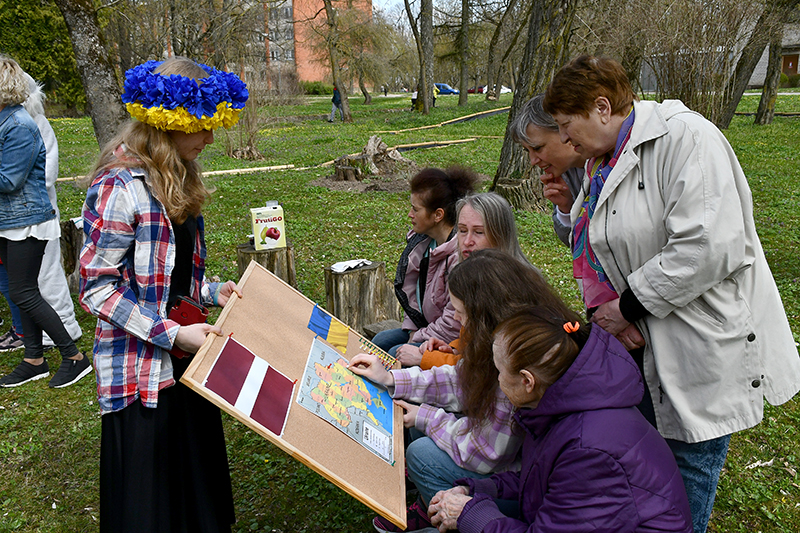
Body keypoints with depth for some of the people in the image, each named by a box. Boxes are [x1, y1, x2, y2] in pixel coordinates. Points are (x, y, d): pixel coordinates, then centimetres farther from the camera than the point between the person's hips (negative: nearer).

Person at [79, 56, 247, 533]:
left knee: (199, 481, 20)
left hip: (187, 359, 8)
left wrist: (211, 292, 1)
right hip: (142, 373, -8)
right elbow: (97, 287, -18)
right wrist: (172, 334, -22)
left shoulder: (178, 179, 9)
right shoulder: (120, 186, -19)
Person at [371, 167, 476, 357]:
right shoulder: (422, 241, 1)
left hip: (451, 342, -9)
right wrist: (413, 330, 2)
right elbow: (414, 294, 13)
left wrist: (418, 339, -14)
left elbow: (454, 324, -25)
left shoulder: (460, 255, -29)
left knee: (397, 354, -20)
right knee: (380, 342, 1)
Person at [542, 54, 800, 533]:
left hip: (704, 345, -7)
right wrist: (602, 308, -7)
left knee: (688, 462, 8)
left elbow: (710, 246, -28)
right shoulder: (602, 163, 10)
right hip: (644, 346, 8)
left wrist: (628, 304, -19)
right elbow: (593, 255, 13)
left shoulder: (684, 136, -17)